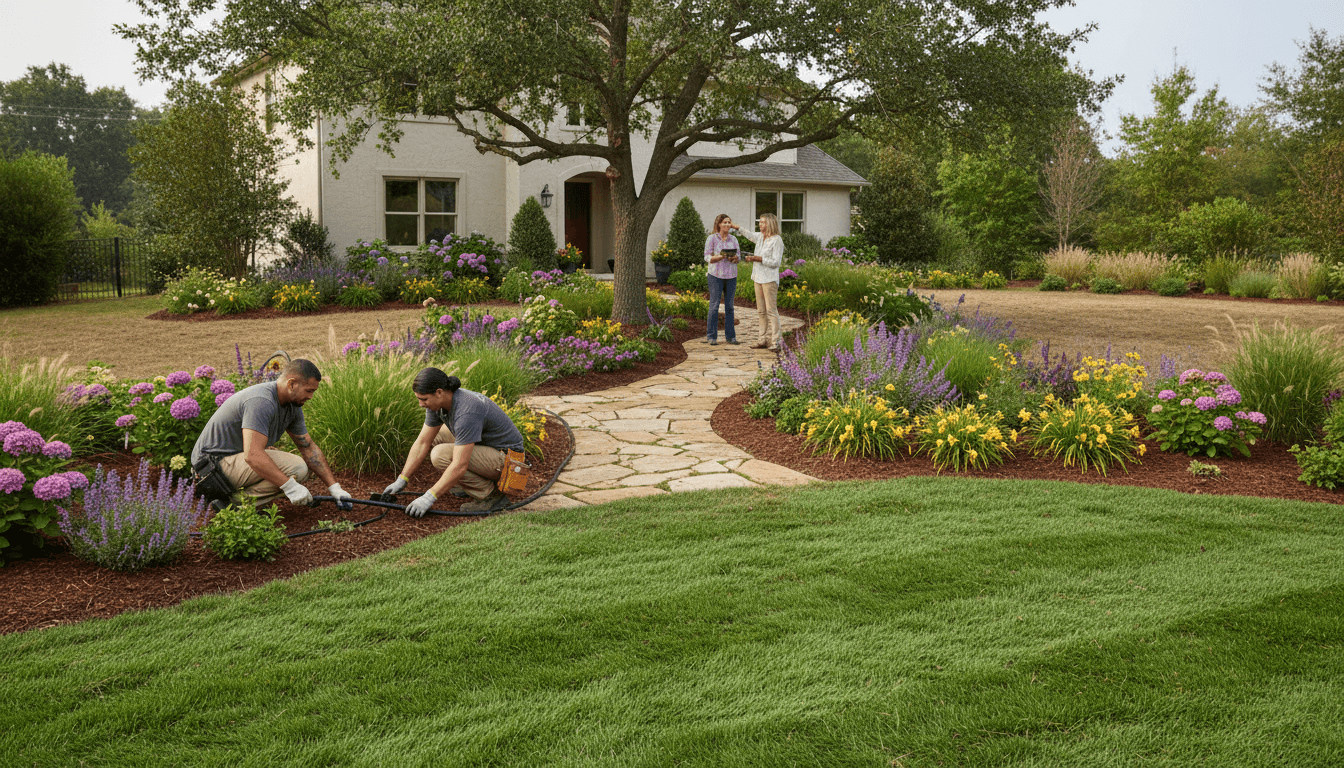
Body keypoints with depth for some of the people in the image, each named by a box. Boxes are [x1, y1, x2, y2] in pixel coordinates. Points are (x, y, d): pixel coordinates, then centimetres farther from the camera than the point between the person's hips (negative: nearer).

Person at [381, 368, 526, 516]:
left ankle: (491, 495, -10)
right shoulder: (438, 403, -5)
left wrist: (429, 497, -29)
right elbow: (422, 443, 4)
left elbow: (459, 466, -34)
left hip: (505, 458, -9)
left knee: (440, 455, -24)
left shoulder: (466, 413, -33)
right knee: (432, 436, 11)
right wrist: (401, 480, 2)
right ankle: (477, 481, 13)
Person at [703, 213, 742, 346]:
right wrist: (721, 257, -19)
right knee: (714, 305, -4)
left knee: (729, 306, 6)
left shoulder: (733, 239, 10)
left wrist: (734, 258, -11)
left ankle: (730, 336, 12)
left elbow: (738, 257, 12)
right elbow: (707, 258, -4)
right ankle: (711, 336, 2)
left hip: (731, 276, 4)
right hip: (716, 275, -4)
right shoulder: (712, 238, -2)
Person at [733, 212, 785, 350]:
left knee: (771, 310, -9)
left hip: (770, 279, -8)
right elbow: (749, 235, 31)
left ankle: (775, 342, -7)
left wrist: (758, 259, -19)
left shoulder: (777, 241, -12)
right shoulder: (760, 237, 10)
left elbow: (776, 262, -16)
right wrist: (736, 227, 34)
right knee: (761, 311, 9)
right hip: (758, 278, 8)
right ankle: (765, 340, 13)